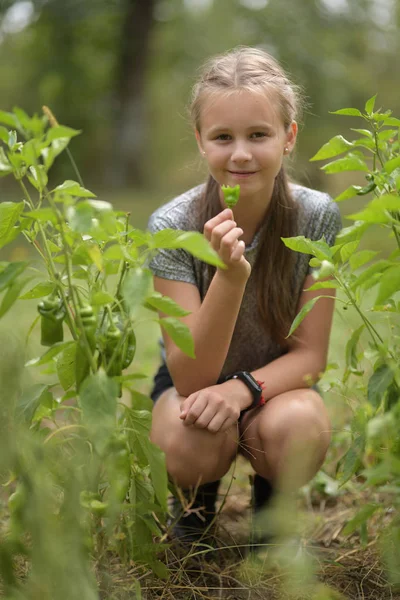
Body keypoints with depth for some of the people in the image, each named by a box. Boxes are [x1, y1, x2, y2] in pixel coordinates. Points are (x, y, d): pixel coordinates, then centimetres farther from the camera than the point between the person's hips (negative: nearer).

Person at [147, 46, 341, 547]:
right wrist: (231, 275, -41)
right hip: (194, 383, 0)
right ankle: (198, 496, 5)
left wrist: (245, 387, -34)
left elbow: (310, 354, -13)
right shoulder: (172, 225, -21)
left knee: (297, 428, -34)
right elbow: (190, 377, -26)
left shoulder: (316, 216, -18)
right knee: (190, 440, -35)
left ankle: (272, 501, 3)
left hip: (275, 386, 1)